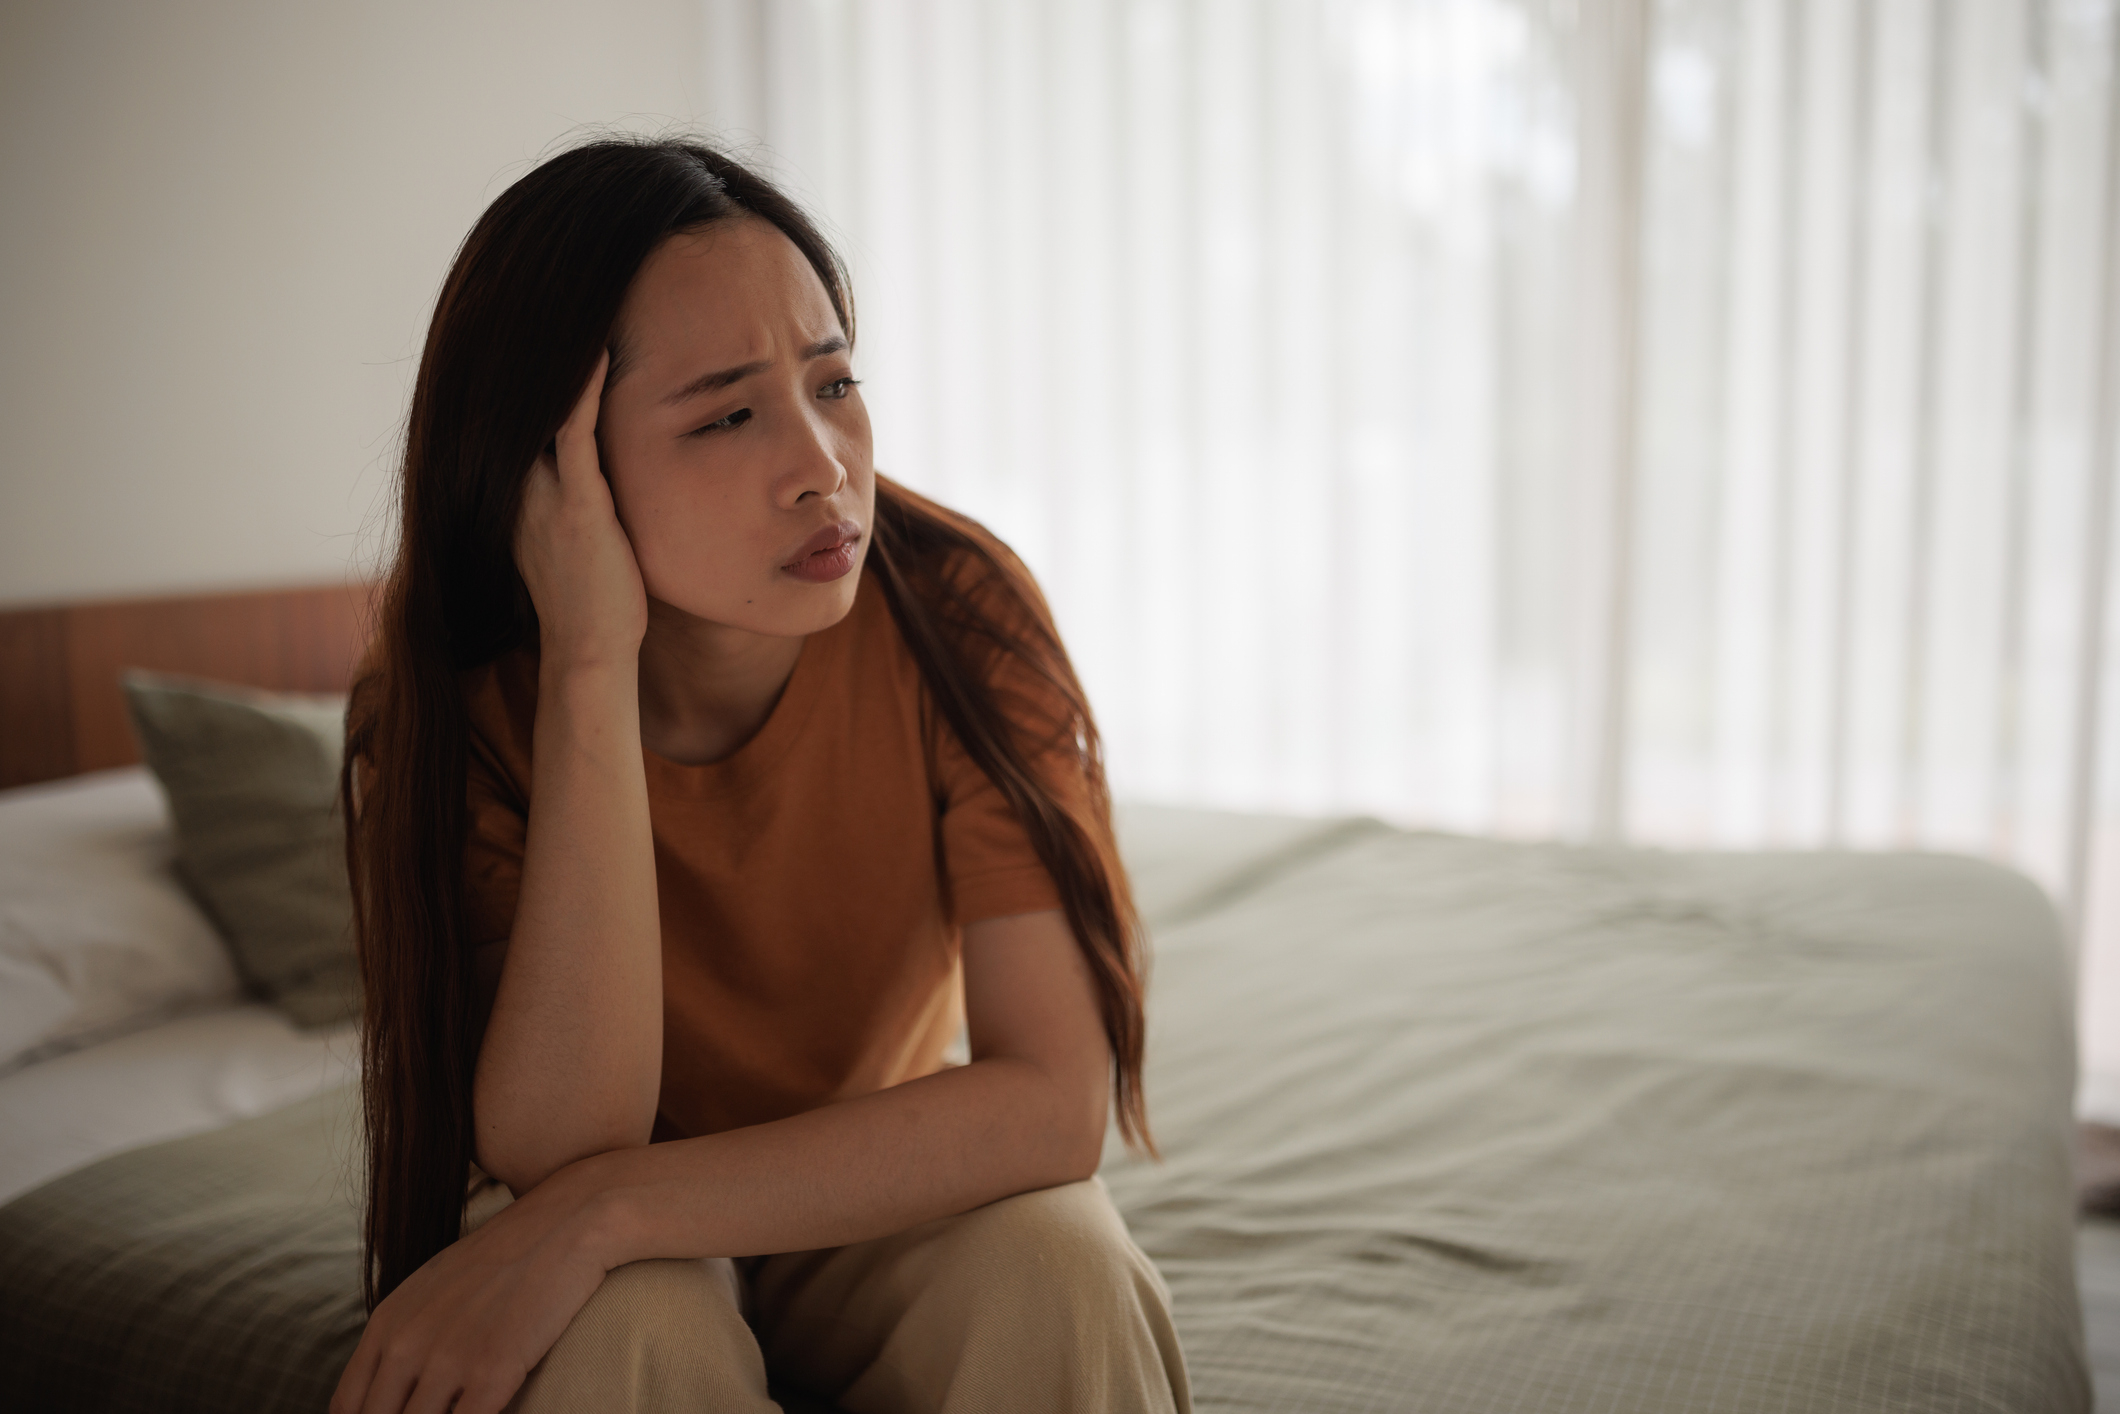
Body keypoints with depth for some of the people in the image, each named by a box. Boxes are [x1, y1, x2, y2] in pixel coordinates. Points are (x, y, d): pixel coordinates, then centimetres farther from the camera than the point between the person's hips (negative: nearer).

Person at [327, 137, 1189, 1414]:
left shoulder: (955, 605, -23)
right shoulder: (454, 711, -20)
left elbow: (1057, 1103, -28)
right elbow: (556, 1155, -32)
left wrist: (600, 1212, -34)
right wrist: (591, 662, -36)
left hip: (879, 1213, 1)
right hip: (622, 1268, -1)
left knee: (1051, 1268, -29)